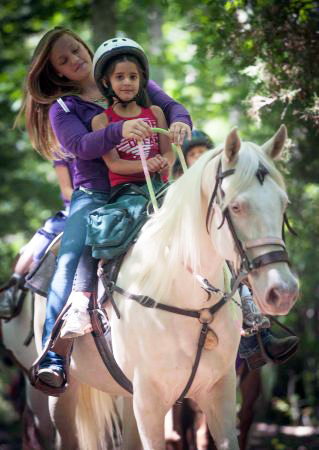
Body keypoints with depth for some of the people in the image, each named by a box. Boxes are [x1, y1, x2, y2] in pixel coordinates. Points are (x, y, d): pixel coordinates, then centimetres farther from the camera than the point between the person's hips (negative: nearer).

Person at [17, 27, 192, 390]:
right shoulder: (63, 108, 6)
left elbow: (171, 106, 6)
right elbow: (80, 145, -12)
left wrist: (179, 123, -19)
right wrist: (120, 131, -30)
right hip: (95, 195, -2)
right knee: (70, 259, -26)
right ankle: (52, 358, -31)